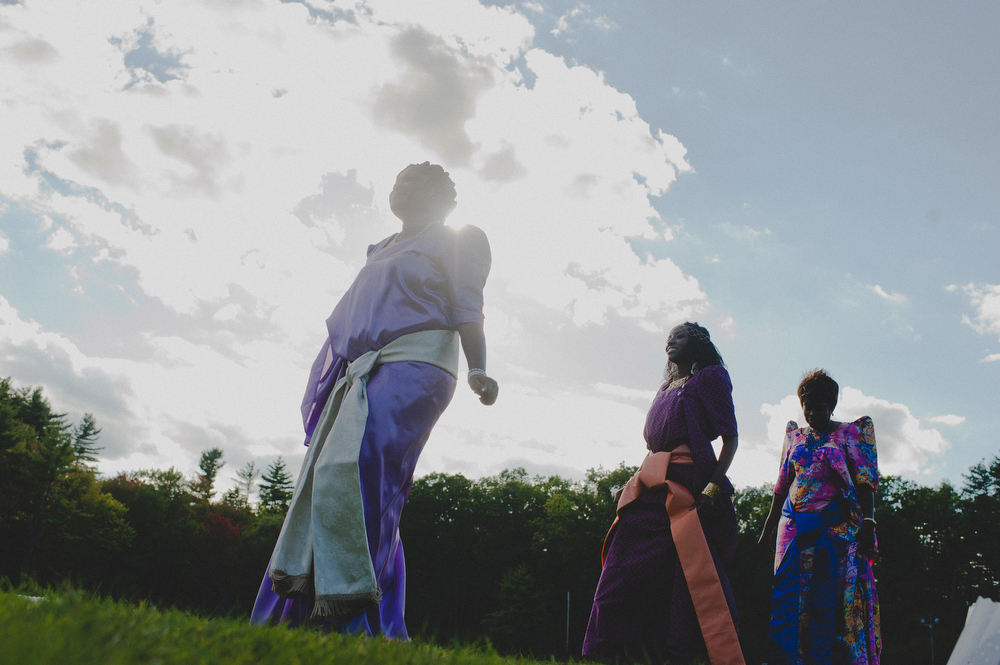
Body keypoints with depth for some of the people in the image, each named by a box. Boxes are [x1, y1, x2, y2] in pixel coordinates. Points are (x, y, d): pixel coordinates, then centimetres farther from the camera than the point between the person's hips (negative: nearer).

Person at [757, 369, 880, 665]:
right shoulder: (794, 436, 18)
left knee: (824, 602, -6)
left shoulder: (852, 433, 8)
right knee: (784, 596, -8)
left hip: (834, 525, -3)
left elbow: (865, 482, 1)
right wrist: (768, 529, 17)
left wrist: (867, 524, -11)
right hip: (793, 523, 3)